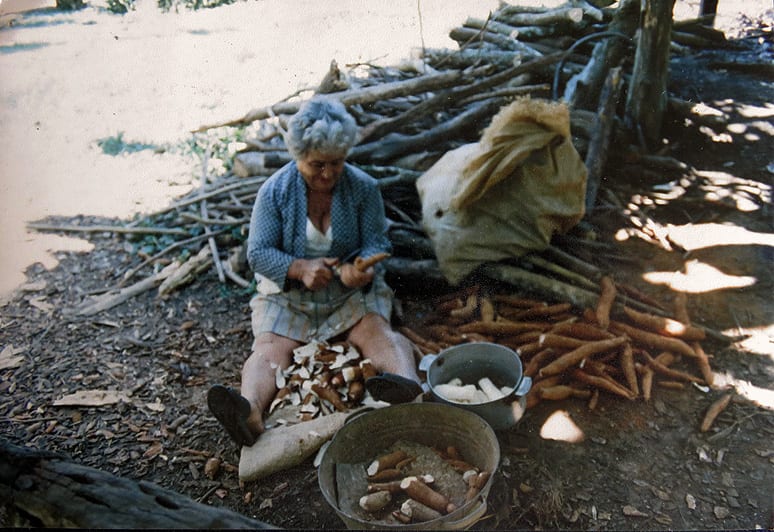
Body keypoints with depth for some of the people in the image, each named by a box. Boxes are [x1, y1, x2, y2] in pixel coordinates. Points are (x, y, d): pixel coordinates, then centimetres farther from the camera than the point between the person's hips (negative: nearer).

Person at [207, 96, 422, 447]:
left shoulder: (364, 188, -3)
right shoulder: (274, 190, -5)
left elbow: (376, 243, -6)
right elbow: (258, 254, -8)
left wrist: (362, 268, -30)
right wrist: (300, 268, -28)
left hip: (352, 291, 1)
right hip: (287, 293, 0)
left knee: (376, 329, -30)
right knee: (270, 346, -28)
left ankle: (408, 382, -55)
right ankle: (250, 410, -52)